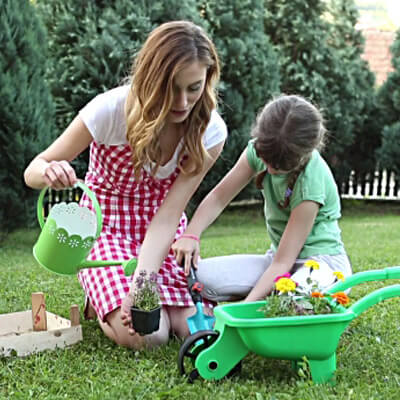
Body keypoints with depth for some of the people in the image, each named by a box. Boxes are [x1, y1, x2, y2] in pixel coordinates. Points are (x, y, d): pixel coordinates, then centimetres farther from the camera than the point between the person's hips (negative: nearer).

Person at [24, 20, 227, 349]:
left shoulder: (210, 131, -18)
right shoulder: (111, 110, -25)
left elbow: (168, 214, -23)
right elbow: (33, 170, -16)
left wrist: (143, 282, -38)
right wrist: (49, 172, -42)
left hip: (164, 232, 3)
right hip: (108, 226, -3)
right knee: (145, 335, -23)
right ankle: (104, 302, 11)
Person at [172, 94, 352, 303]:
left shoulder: (312, 179, -27)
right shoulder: (258, 150, -10)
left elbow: (283, 262, -26)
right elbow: (218, 197, -2)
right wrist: (190, 235, -19)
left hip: (322, 257, -5)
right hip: (278, 256, 6)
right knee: (197, 275, -16)